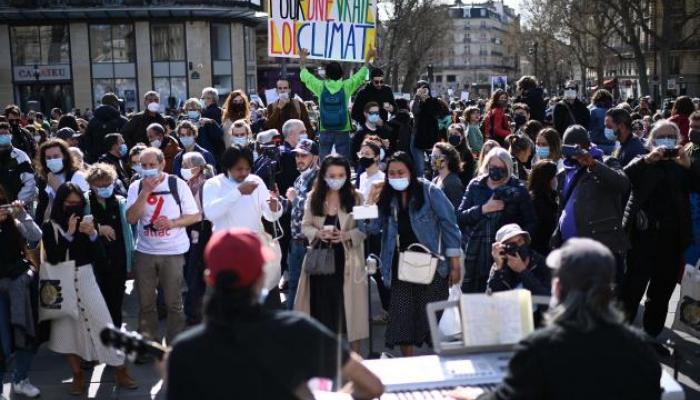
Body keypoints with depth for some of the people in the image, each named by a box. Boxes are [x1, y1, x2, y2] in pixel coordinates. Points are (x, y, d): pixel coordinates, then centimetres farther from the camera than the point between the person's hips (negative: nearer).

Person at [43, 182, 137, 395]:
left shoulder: (86, 224, 2)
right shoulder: (50, 227, -3)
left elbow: (100, 259, -1)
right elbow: (53, 258, -15)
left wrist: (92, 235, -17)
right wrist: (68, 234, -22)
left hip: (86, 281, 1)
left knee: (103, 325, -2)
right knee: (68, 328, 6)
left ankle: (121, 371, 5)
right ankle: (78, 375, 18)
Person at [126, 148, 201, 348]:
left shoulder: (177, 184, -5)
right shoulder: (136, 187, 1)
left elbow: (196, 216, -4)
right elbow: (131, 218, -10)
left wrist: (172, 223, -19)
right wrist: (145, 191, -18)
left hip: (173, 252, -2)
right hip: (144, 252, 3)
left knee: (174, 302, 5)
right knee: (146, 303, 10)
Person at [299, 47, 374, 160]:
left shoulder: (321, 86, -5)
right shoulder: (346, 86, -7)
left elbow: (305, 76, 10)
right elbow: (360, 75, 8)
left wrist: (302, 59, 25)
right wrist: (368, 59, 21)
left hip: (325, 130, 1)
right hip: (342, 130, -1)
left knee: (324, 159, 8)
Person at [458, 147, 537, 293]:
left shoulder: (518, 190, 5)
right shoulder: (475, 186, 10)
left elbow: (531, 222, 7)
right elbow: (460, 217, 3)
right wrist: (484, 209, -11)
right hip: (476, 256, 2)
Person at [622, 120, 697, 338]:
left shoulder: (681, 167, 13)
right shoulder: (642, 163, 6)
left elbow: (696, 186, -2)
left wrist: (688, 165, -13)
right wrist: (648, 159, -21)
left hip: (672, 238, 3)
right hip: (644, 235, -3)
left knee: (662, 292, 10)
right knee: (633, 288, -7)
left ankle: (652, 336, 21)